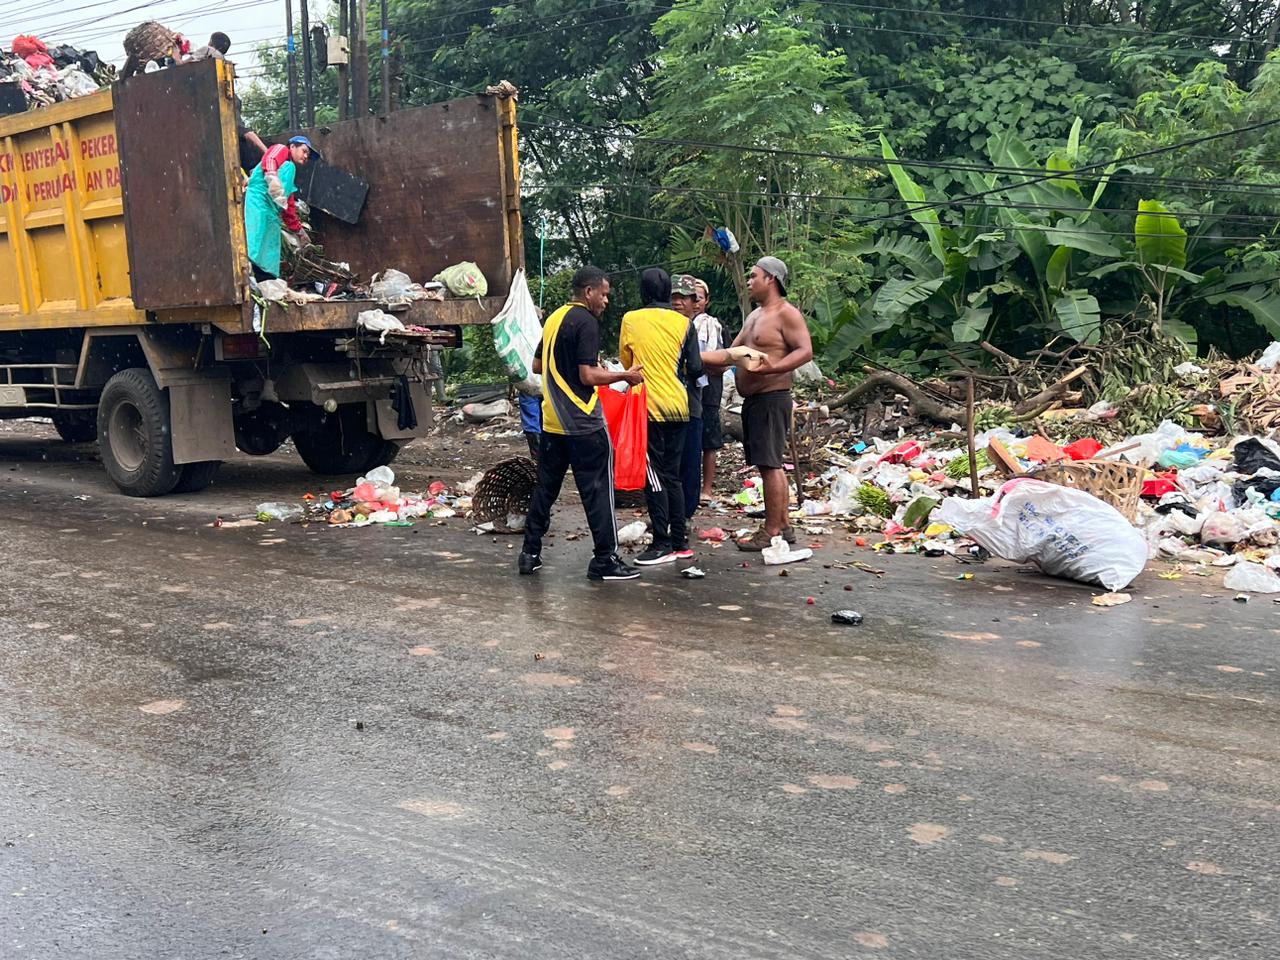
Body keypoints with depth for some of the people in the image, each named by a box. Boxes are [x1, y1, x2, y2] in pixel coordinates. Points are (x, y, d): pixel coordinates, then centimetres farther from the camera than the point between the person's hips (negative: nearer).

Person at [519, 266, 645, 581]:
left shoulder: (554, 318, 12)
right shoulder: (586, 322, -12)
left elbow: (537, 366, 19)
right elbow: (589, 375, -18)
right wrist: (626, 375, -8)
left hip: (552, 421, 8)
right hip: (583, 423, -8)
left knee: (546, 487, 14)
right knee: (598, 490, -1)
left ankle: (530, 553, 17)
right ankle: (604, 560, 2)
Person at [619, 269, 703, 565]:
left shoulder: (630, 320, -3)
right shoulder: (683, 323, 1)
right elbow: (695, 369, 1)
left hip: (649, 406, -4)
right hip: (678, 405, 4)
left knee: (653, 477, 0)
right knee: (672, 475, 12)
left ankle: (662, 544, -3)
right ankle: (680, 542, 14)